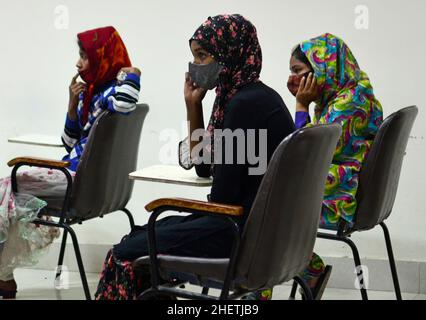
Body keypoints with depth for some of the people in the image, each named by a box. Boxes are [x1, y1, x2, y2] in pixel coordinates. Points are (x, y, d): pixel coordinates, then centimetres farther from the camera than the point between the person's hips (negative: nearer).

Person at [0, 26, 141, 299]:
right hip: (76, 171, 9)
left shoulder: (110, 92, -14)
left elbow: (124, 103, -42)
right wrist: (73, 103, 1)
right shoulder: (91, 92, 13)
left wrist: (130, 72, -22)